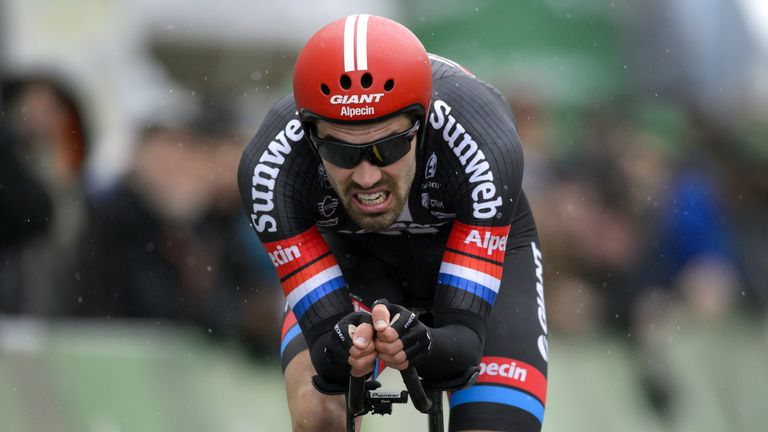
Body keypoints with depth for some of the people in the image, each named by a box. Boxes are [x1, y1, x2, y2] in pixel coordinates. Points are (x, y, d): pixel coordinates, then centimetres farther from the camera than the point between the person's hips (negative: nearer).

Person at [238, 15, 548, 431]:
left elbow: (465, 334, -37)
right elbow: (324, 329, -32)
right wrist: (338, 352, -55)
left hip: (483, 250, -1)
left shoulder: (483, 145, -39)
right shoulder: (271, 167, -35)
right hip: (354, 256, 1)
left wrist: (426, 347, -60)